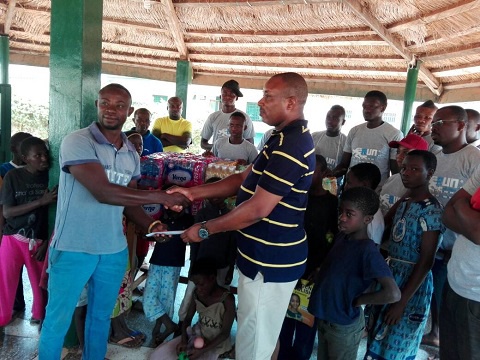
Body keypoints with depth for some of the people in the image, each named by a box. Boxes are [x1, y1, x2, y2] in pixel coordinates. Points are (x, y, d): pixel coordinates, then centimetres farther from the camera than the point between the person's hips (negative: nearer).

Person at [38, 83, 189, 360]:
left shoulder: (132, 154, 6)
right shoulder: (77, 142, -15)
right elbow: (103, 192, -26)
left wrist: (150, 225, -10)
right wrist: (162, 197, -23)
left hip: (114, 251, 6)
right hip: (73, 249, -5)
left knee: (101, 317, 20)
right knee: (58, 321, 10)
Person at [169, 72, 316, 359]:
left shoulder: (290, 147, -24)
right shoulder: (289, 138, 11)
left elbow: (258, 209, -26)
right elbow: (244, 180, 12)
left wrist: (205, 229, -15)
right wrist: (193, 193, 3)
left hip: (270, 262, -10)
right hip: (270, 256, 10)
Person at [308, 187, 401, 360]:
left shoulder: (367, 251, -25)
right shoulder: (341, 236, -2)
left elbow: (393, 294, -32)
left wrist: (357, 300, -20)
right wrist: (319, 272, 2)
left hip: (344, 326, -7)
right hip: (324, 319, 7)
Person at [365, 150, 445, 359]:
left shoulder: (432, 211, -16)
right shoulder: (402, 203, 7)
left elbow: (426, 263, -18)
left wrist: (402, 301, -18)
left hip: (413, 286, -7)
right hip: (390, 280, 7)